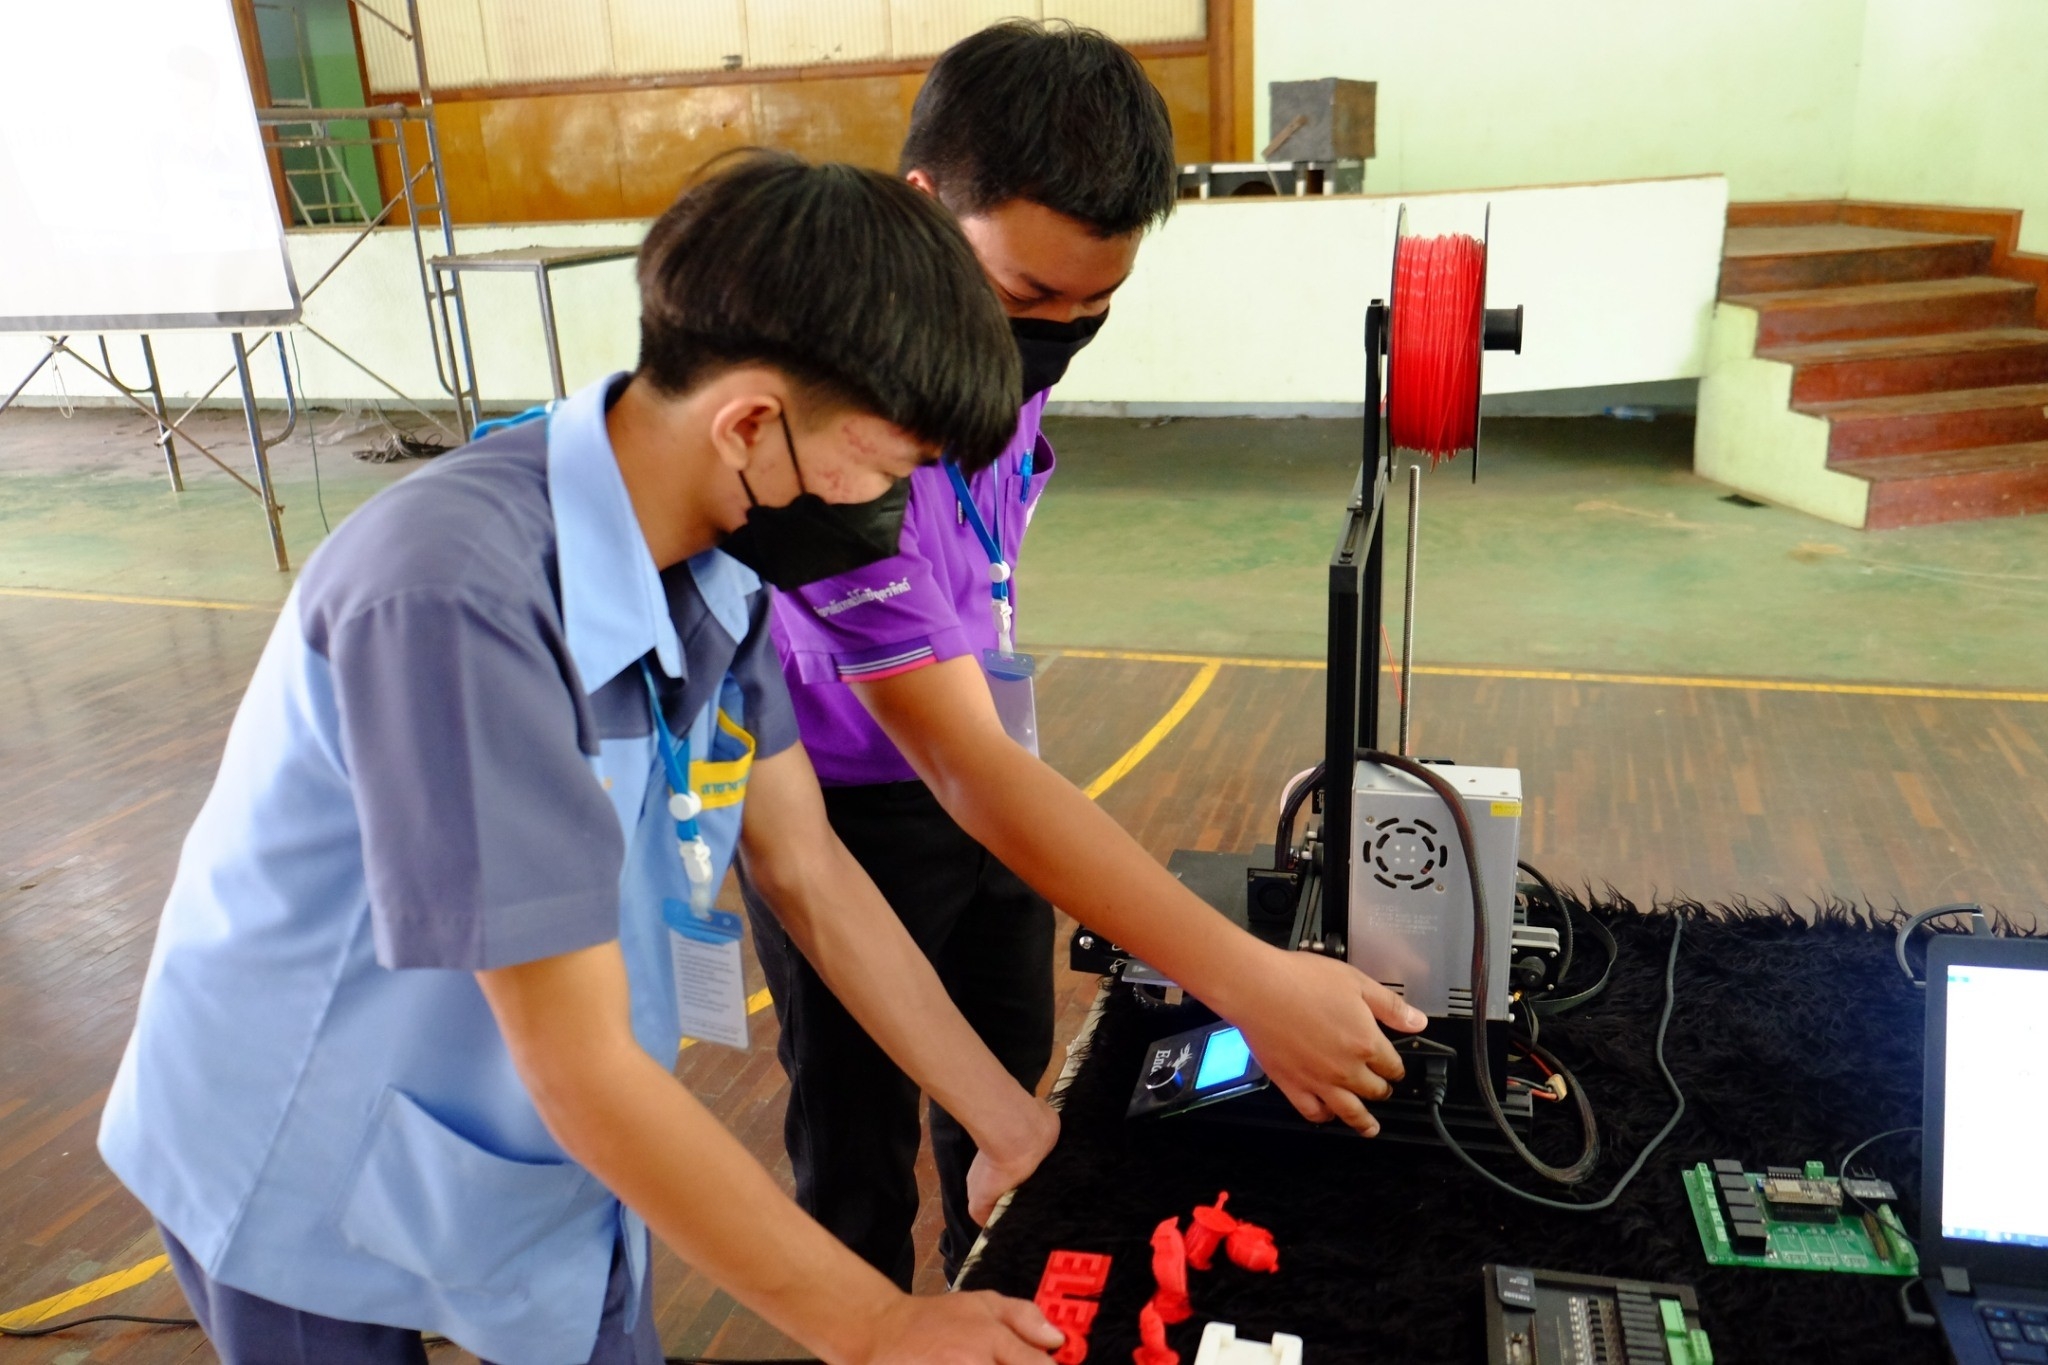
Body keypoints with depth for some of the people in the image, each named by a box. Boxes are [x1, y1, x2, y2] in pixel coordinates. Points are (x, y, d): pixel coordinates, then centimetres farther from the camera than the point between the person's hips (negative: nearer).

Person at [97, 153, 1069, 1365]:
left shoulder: (717, 560, -13)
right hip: (315, 1177, -4)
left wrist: (1014, 1127, -4)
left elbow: (810, 873, -6)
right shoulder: (457, 597, -35)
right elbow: (583, 1069, -31)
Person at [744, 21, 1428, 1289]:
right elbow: (965, 767, -37)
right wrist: (1251, 983, -40)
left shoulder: (1007, 324, -11)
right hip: (853, 810, -7)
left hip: (984, 775, 7)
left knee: (1002, 1087, 21)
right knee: (860, 1142, 9)